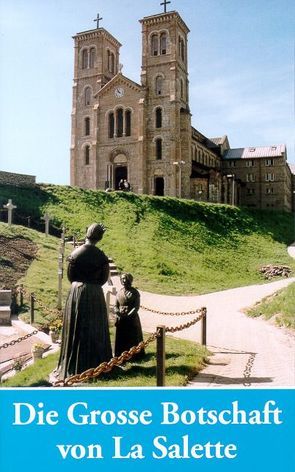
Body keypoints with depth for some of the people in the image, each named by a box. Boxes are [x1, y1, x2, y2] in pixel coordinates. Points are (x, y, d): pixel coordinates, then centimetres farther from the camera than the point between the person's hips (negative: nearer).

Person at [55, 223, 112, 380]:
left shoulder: (75, 253, -7)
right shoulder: (102, 256, -8)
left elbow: (70, 276, 1)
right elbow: (104, 278, -1)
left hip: (77, 292, 0)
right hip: (95, 294, 0)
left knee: (76, 330, 10)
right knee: (95, 330, 10)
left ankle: (74, 366, 17)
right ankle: (96, 364, 18)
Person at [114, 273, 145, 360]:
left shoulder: (134, 292, -4)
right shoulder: (120, 292, 10)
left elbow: (136, 307, -10)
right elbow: (116, 306, 10)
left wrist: (128, 315, -19)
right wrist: (118, 313, -11)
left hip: (132, 319, -4)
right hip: (121, 319, 4)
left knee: (132, 339, 1)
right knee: (121, 338, 7)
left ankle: (133, 355, 11)